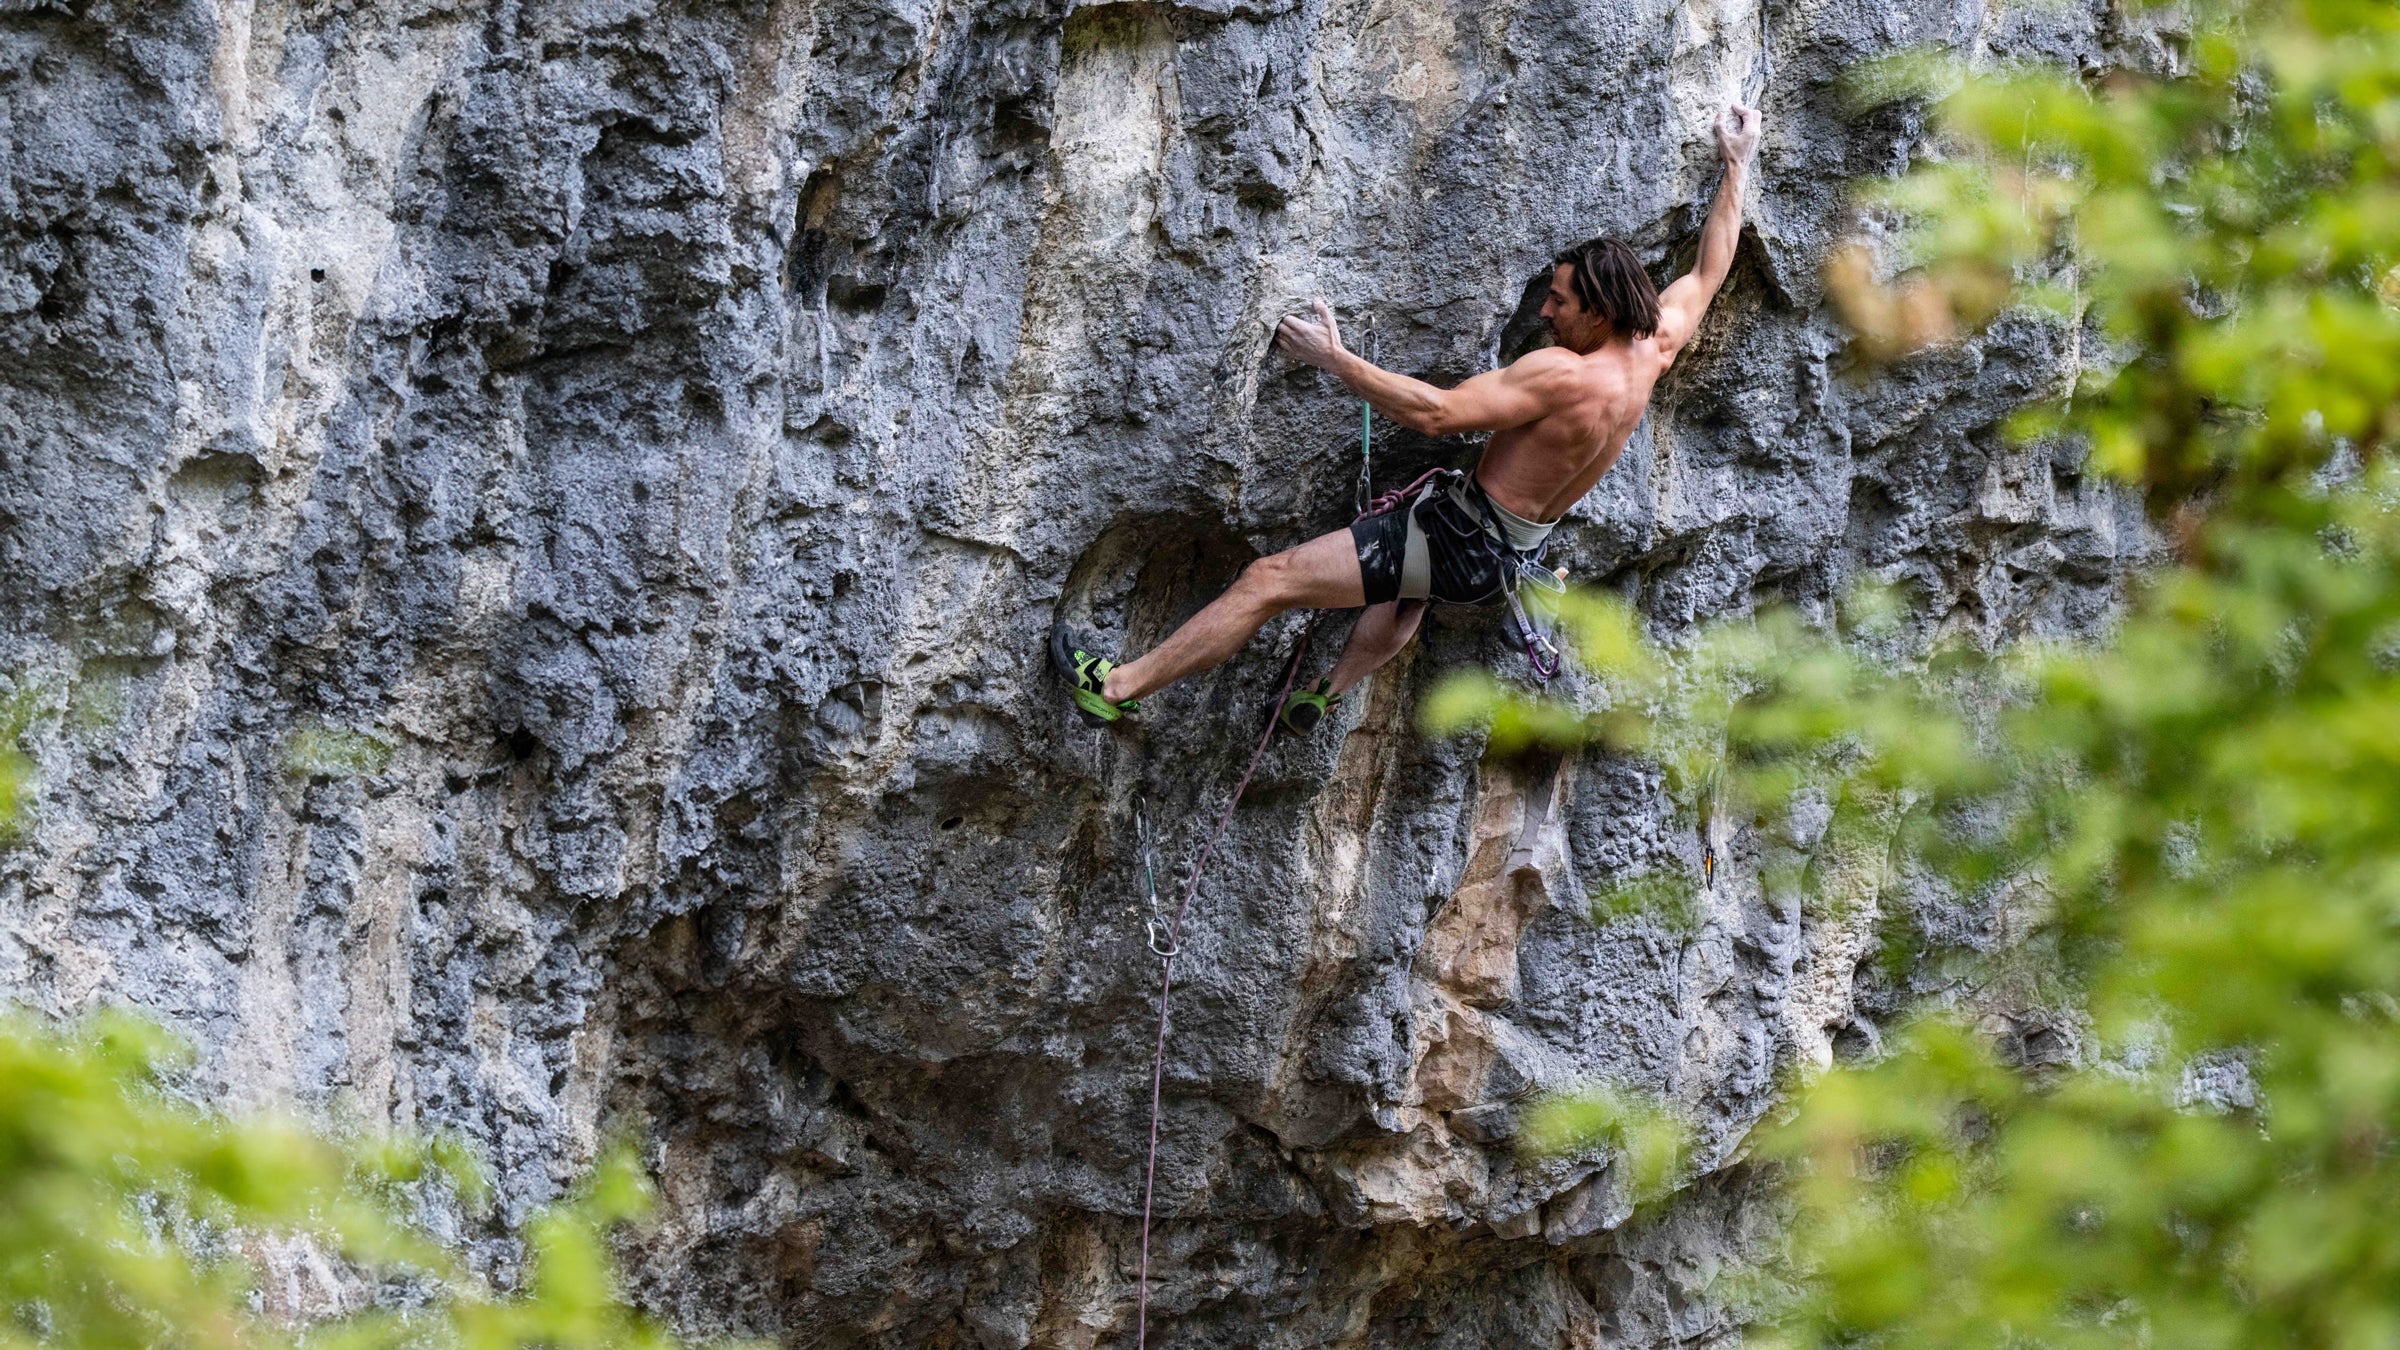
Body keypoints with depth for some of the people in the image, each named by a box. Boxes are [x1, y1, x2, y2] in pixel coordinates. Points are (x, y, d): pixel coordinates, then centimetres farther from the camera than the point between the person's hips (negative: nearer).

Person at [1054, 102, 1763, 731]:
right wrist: (1737, 165, 24)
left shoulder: (1563, 374, -28)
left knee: (1268, 579, -7)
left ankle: (1117, 687, -3)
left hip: (1464, 543, -9)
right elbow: (1709, 270, 14)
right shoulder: (1655, 347, -3)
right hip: (1514, 548, 9)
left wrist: (1337, 359, -24)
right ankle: (1328, 693, 45)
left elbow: (1436, 412, -31)